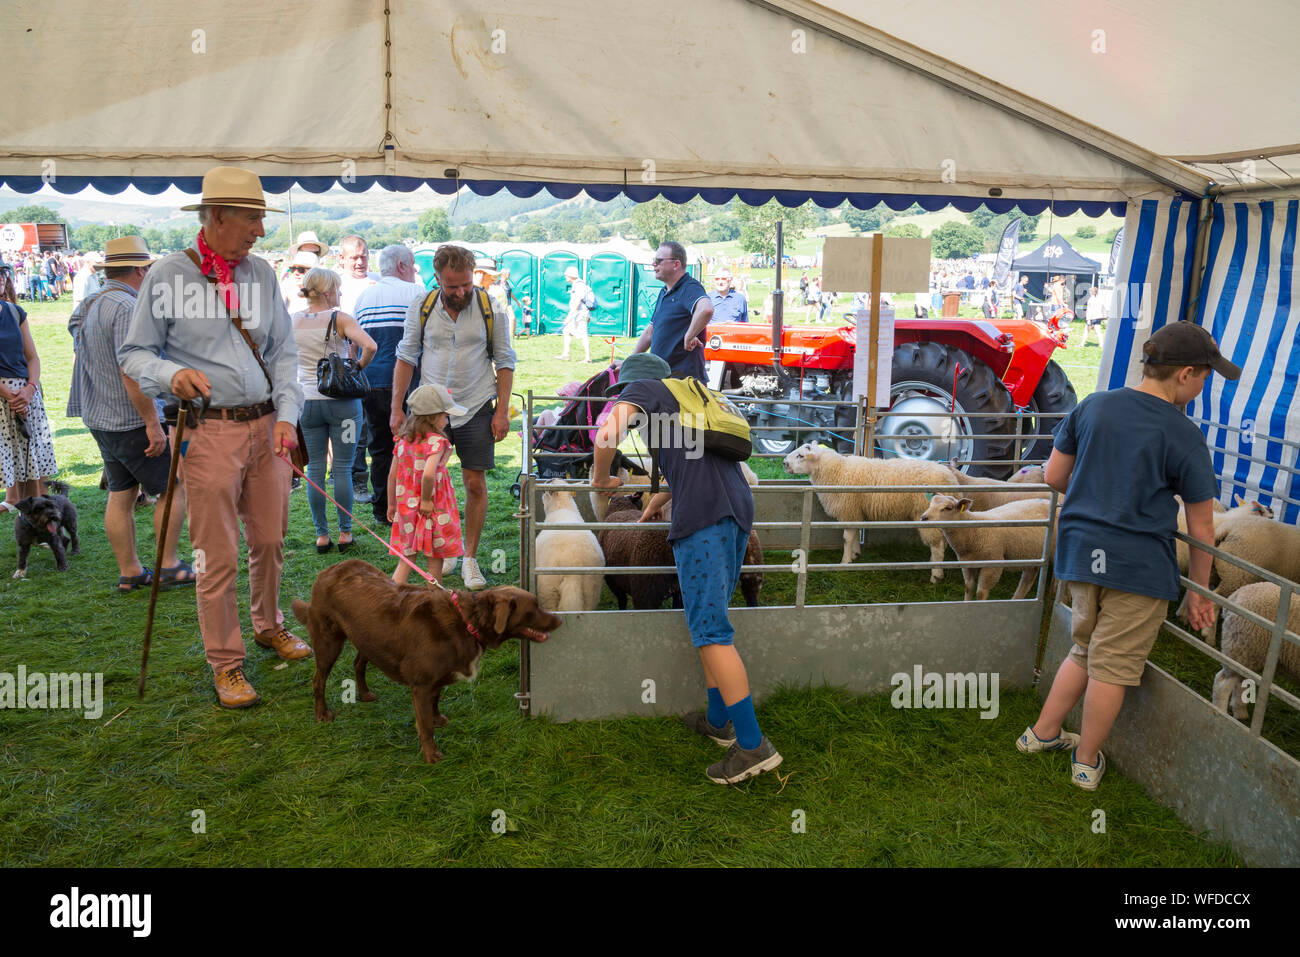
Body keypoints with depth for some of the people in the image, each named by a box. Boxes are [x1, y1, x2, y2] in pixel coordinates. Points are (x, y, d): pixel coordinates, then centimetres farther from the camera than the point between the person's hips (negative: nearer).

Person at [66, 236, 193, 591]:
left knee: (120, 495, 12)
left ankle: (129, 572, 18)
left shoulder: (86, 306, 13)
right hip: (131, 421, -9)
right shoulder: (128, 308, -19)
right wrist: (153, 423, -22)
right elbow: (132, 371, -25)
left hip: (99, 418, 10)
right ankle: (169, 566, 6)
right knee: (174, 487, 2)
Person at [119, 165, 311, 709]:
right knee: (218, 554, 0)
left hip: (266, 425, 4)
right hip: (209, 431, -4)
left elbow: (283, 352, 12)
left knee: (270, 539, 14)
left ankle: (268, 625, 37)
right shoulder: (169, 275, -3)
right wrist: (170, 374, -21)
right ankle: (226, 663, 13)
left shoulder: (261, 273, 9)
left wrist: (287, 413, 0)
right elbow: (135, 353, 1)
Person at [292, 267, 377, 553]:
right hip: (341, 400, -3)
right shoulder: (340, 319, -8)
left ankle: (321, 535, 12)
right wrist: (358, 368, -5)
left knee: (314, 470, 8)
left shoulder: (292, 321, 4)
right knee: (342, 468, 5)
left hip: (306, 401, 3)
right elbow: (369, 346, -22)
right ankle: (345, 533, 11)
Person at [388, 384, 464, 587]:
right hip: (432, 511, -6)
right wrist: (426, 500, -18)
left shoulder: (403, 440, 4)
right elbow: (428, 474, -32)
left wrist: (392, 505, 18)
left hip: (406, 508, 6)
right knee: (434, 562, 8)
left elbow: (392, 474, 9)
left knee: (405, 560, 13)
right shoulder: (436, 442, -17)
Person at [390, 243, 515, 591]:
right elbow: (406, 359, 6)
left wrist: (502, 411, -3)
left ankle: (470, 558, 11)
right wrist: (397, 409, 2)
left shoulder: (491, 310, -3)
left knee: (476, 484, -1)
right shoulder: (421, 309, -1)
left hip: (476, 409, -1)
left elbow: (504, 363, 2)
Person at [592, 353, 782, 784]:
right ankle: (719, 720, 26)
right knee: (708, 619, 18)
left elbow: (607, 435, -8)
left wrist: (600, 477, 10)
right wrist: (664, 496, 48)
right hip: (737, 510, 8)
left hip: (702, 517, -8)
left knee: (710, 630, -7)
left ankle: (753, 744, -8)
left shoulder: (644, 388, 11)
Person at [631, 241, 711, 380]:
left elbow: (706, 310, -35)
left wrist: (689, 337, -25)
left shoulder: (690, 288, -11)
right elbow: (650, 332, 27)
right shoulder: (664, 292, 20)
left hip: (683, 374, -9)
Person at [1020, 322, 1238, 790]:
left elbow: (1054, 476, 8)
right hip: (1140, 563, -5)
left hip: (1080, 552, 5)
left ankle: (1042, 732, 30)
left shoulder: (1092, 406, 2)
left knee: (1085, 649, 23)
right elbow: (1201, 529, -6)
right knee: (1114, 664, 8)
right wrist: (1199, 592, 5)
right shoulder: (1184, 436, -11)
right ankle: (1087, 762, 21)